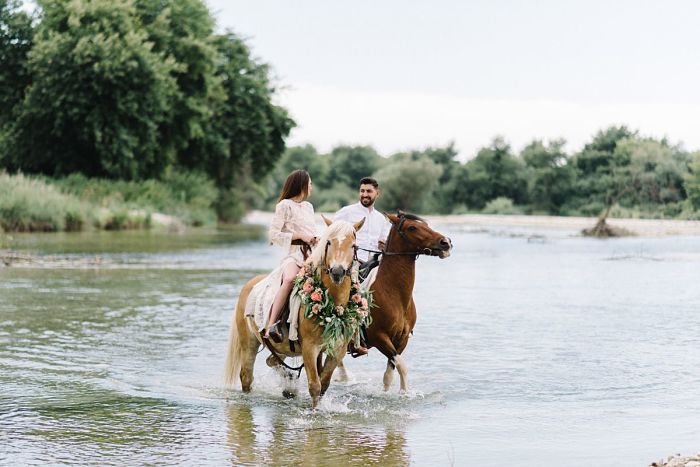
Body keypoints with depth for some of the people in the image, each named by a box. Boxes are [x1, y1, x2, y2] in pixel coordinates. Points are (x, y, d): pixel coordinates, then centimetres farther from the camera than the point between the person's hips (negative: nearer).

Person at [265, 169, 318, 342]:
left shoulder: (308, 206, 23)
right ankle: (272, 325, -39)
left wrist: (317, 239, 6)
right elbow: (273, 234, -4)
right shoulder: (285, 205, 2)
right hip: (294, 254, -7)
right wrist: (300, 236, -11)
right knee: (290, 279, -38)